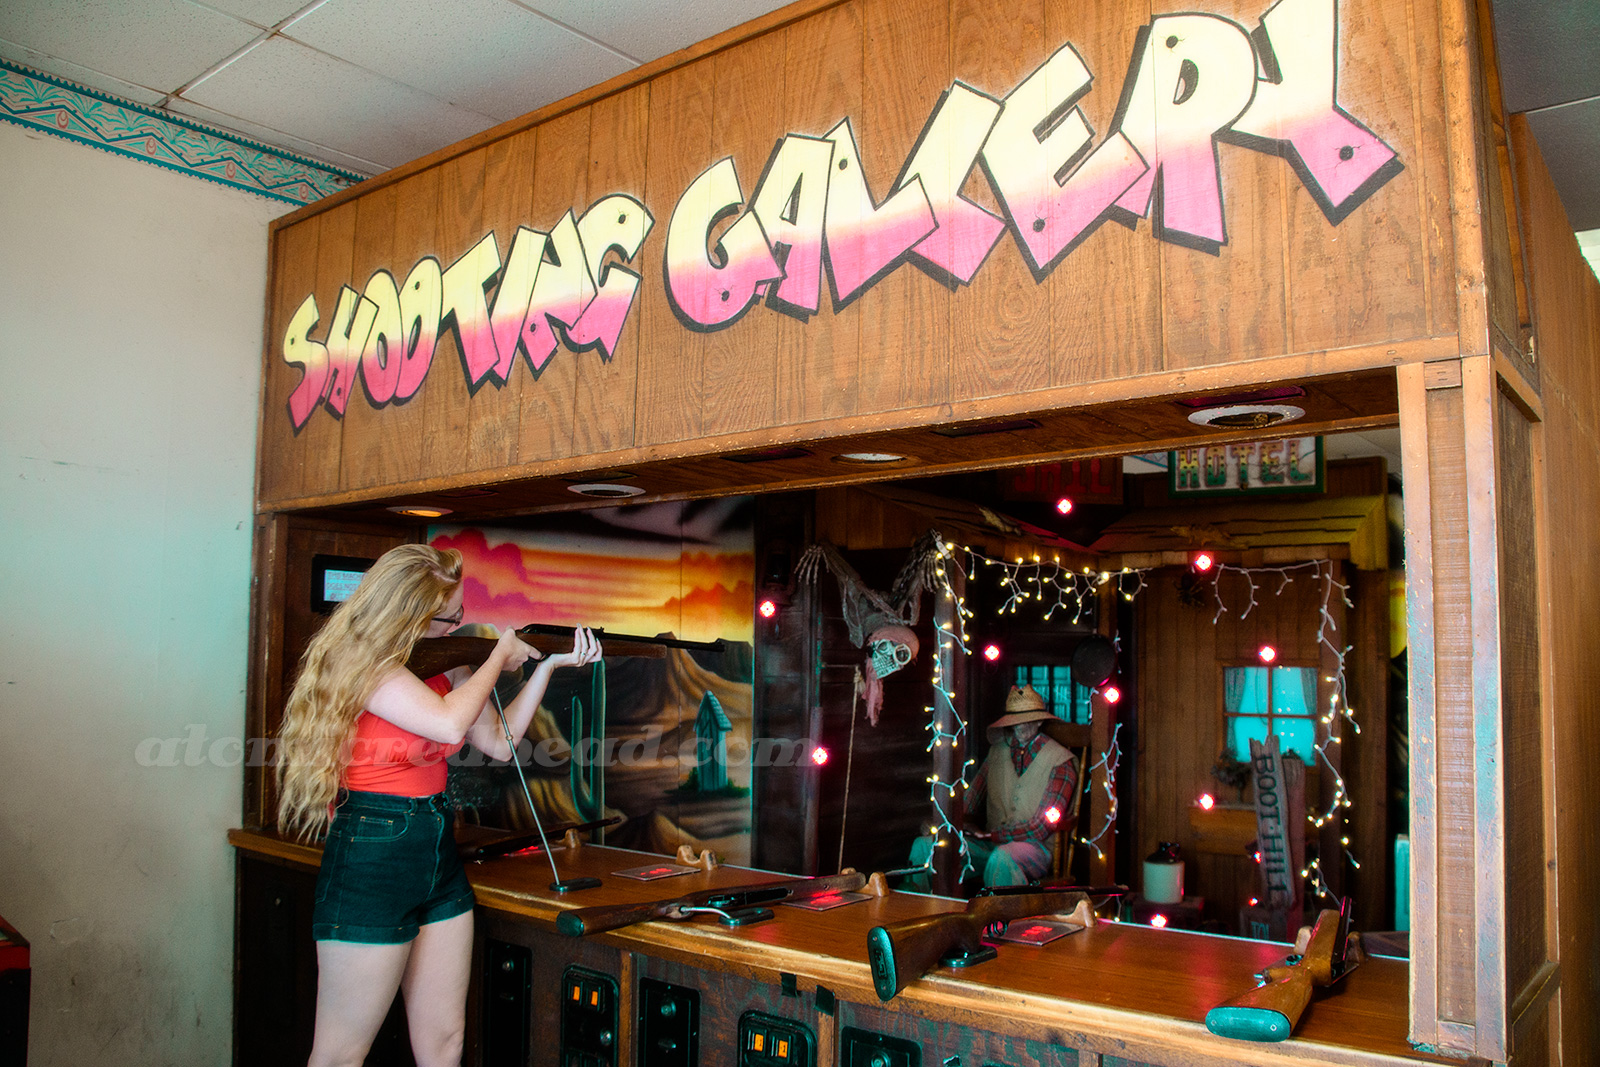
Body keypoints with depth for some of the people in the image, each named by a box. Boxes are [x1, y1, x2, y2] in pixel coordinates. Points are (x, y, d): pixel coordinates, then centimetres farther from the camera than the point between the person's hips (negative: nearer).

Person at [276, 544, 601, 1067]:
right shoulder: (361, 660, -15)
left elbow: (498, 741, 12)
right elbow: (449, 723, -27)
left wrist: (547, 665, 4)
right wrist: (499, 656, -12)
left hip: (438, 857, 8)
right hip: (371, 857, -8)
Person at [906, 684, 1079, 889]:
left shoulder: (1060, 763, -6)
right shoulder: (998, 752, 12)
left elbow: (1043, 826, -12)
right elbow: (970, 798, 14)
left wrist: (992, 835, -19)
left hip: (1036, 847, -5)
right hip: (992, 843, 6)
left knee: (1002, 857, -40)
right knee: (924, 845, -9)